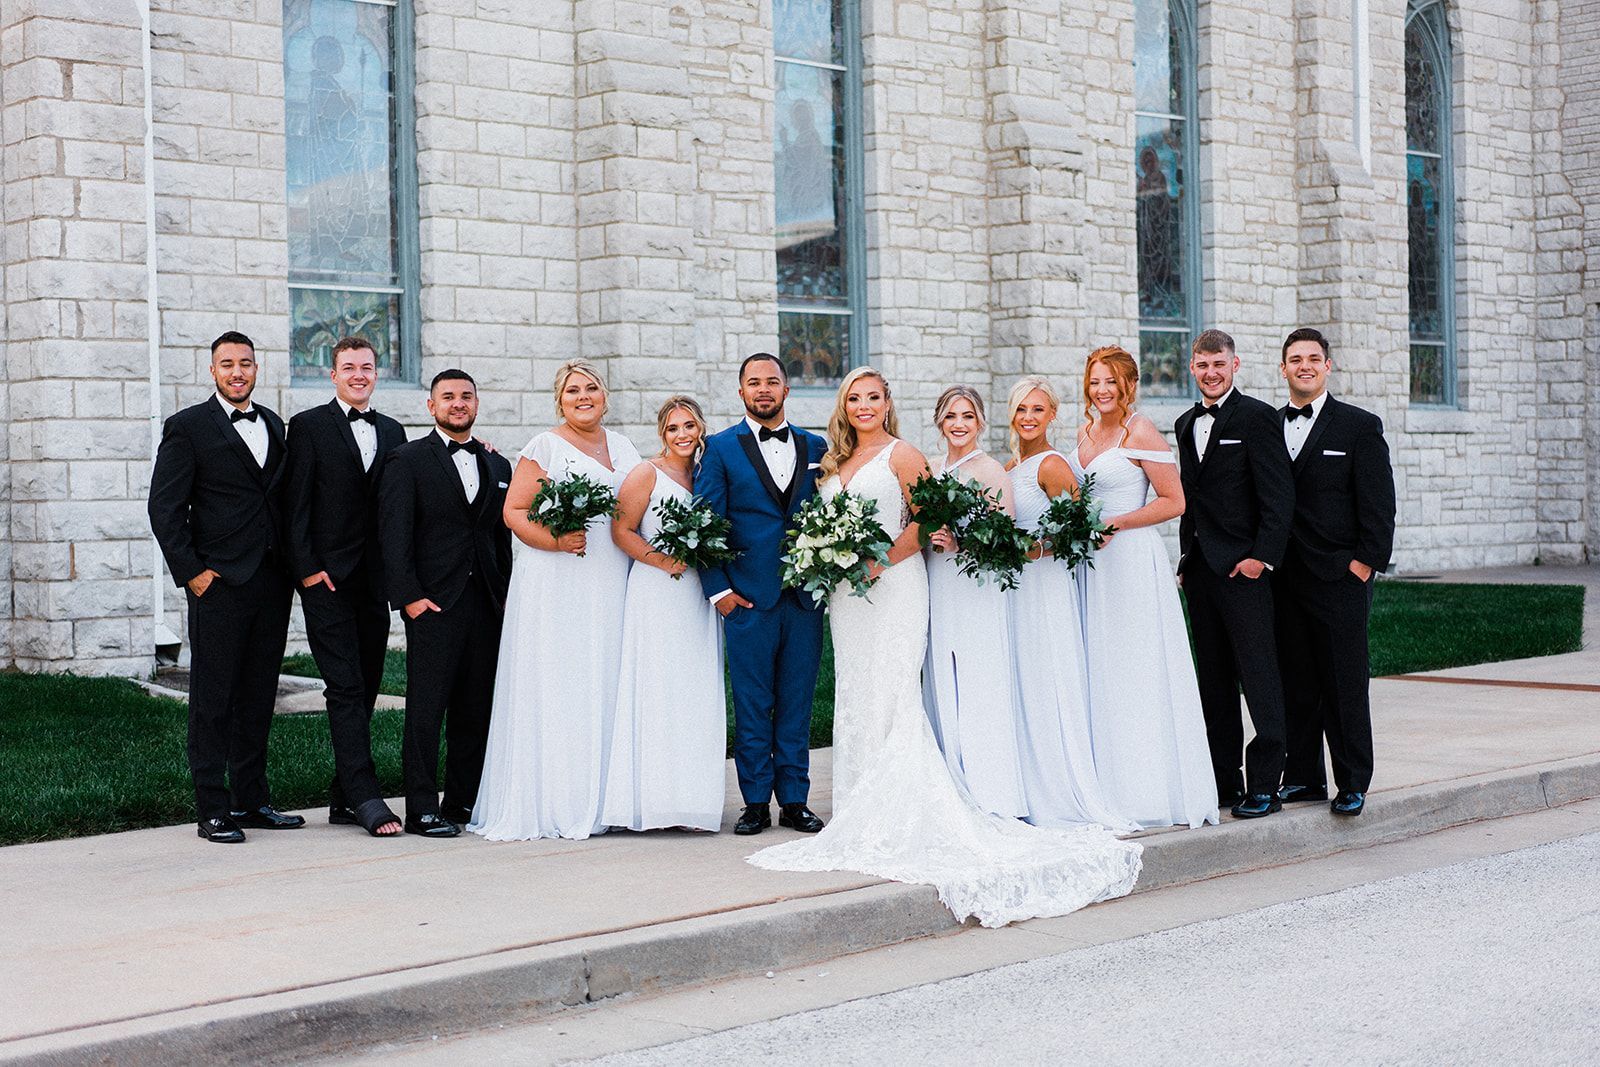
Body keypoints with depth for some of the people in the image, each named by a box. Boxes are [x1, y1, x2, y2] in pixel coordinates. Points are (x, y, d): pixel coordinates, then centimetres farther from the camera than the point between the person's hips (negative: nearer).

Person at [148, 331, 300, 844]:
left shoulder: (273, 425, 15)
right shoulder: (188, 427, -3)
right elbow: (164, 507, -6)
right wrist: (191, 571, -11)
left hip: (271, 584, 6)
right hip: (220, 585, -6)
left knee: (258, 696, 11)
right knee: (212, 700, -2)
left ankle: (251, 800, 20)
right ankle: (213, 811, 2)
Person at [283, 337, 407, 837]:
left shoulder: (392, 432, 15)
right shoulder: (308, 426, -1)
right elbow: (296, 505, -5)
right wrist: (308, 568, -11)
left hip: (375, 580, 5)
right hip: (327, 579, -5)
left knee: (365, 688, 7)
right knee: (345, 687, -9)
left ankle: (343, 799, 14)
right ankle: (366, 797, -11)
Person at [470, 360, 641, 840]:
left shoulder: (622, 447, 17)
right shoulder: (544, 447, -1)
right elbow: (514, 511, -6)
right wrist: (556, 539, -21)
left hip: (611, 585, 5)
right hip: (556, 588, -5)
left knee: (604, 687, 4)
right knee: (554, 688, -5)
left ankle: (598, 801, 9)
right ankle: (548, 804, -2)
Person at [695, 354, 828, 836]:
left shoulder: (815, 447, 12)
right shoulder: (720, 448, 3)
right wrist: (718, 589, -6)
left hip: (805, 596, 2)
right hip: (748, 597, -2)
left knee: (797, 702, 7)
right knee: (752, 705, 2)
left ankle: (795, 800, 14)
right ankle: (756, 802, 10)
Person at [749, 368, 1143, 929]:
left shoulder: (902, 455, -3)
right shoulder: (835, 463, 16)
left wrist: (882, 560, -16)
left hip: (894, 589, -7)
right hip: (847, 596, 7)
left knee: (888, 698, -11)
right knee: (854, 699, 6)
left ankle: (897, 820, -10)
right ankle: (864, 817, 9)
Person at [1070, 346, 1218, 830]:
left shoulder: (1141, 433, -7)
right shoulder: (1086, 432, 14)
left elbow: (1173, 502, -11)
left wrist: (1114, 524, -16)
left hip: (1132, 560, -7)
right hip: (1091, 563, 7)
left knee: (1134, 673, -5)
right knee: (1096, 674, 5)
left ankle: (1149, 792, 2)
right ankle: (1109, 790, 10)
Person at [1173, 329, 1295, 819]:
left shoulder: (1257, 416, -5)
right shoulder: (1187, 424, 17)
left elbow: (1279, 495, -11)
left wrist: (1261, 557, -17)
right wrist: (1185, 559, 14)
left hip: (1242, 565, -7)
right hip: (1199, 567, 7)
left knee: (1259, 675, -5)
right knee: (1214, 680, 10)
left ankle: (1263, 785, -3)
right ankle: (1224, 780, 16)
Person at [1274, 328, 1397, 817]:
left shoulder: (1360, 426, 0)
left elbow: (1378, 503, -4)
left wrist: (1365, 562, -11)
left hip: (1339, 576, -4)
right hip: (1284, 581, 4)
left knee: (1345, 682, -1)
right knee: (1295, 682, 8)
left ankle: (1353, 783, 6)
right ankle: (1303, 777, 16)